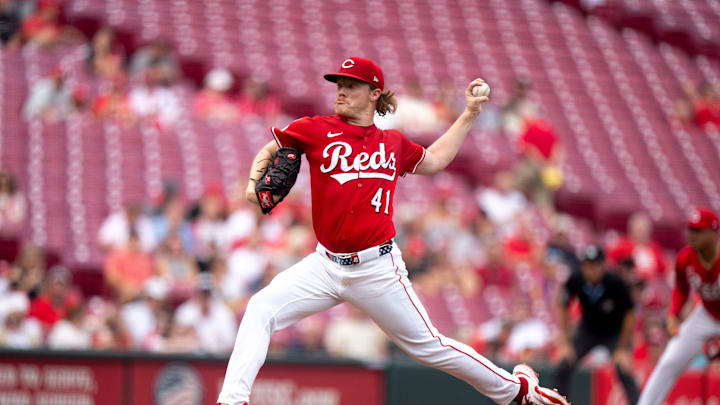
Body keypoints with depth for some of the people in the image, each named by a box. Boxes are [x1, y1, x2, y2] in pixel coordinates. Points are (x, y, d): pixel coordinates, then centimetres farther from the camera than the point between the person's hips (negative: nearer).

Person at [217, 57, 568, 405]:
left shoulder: (393, 143, 7)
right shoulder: (317, 130, 1)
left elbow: (432, 161, 27)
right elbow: (268, 152, 12)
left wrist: (469, 115, 25)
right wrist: (256, 183, -9)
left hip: (378, 269, -1)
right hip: (326, 265, 1)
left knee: (428, 346, 5)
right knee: (261, 309, -20)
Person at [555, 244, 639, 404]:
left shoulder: (616, 284, -29)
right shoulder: (575, 282, -22)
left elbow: (629, 316, -17)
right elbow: (564, 309, -5)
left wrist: (622, 349, -16)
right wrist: (565, 342, -7)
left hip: (615, 333, -3)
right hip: (587, 331, 3)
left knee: (623, 370, -23)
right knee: (564, 367, -12)